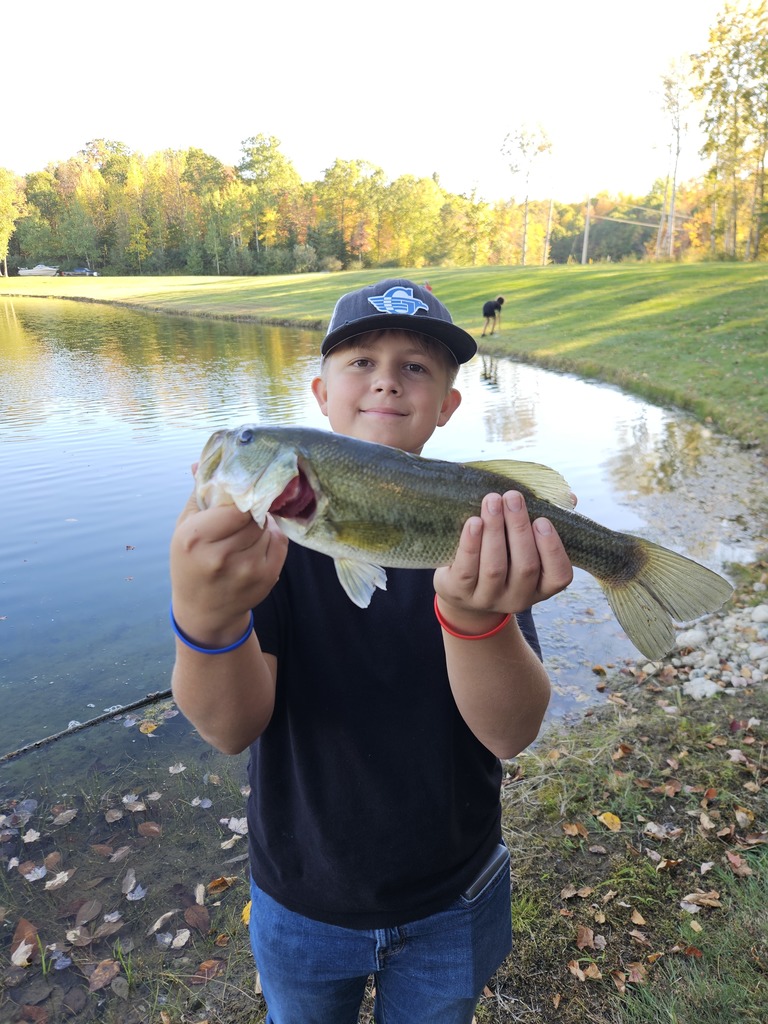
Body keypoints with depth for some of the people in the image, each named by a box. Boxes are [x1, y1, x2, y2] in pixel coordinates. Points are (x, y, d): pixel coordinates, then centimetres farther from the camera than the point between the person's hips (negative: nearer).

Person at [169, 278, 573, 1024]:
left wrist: (475, 614, -45)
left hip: (451, 903, 1)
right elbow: (232, 729, -25)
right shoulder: (271, 520, -16)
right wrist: (206, 617, -46)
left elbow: (512, 734, -24)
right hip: (301, 900, 0)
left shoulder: (480, 528, -15)